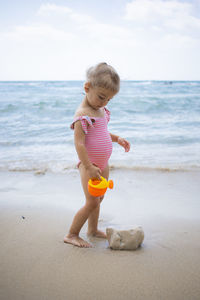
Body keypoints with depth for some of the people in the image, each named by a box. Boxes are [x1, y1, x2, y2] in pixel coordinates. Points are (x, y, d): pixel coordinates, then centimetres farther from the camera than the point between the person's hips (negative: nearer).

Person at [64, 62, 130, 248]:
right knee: (92, 202, -6)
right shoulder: (83, 114, -21)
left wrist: (117, 138, 9)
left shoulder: (101, 111, 7)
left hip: (103, 164, 9)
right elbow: (79, 143, -25)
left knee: (98, 199, 18)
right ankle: (71, 235, 9)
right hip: (89, 165, -9)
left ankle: (93, 229, 36)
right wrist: (89, 167, -27)